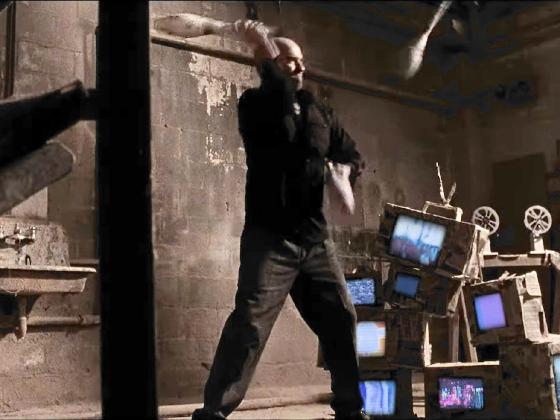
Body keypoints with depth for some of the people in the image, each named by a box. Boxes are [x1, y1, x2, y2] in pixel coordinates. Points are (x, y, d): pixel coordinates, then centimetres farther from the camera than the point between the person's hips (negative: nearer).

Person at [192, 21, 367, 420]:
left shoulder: (320, 113, 17)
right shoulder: (256, 102, 1)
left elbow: (353, 156, 20)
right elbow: (282, 99, -21)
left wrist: (344, 170, -1)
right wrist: (267, 56, -12)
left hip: (315, 237, 6)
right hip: (271, 236, -6)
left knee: (341, 319, 10)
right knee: (250, 323, -14)